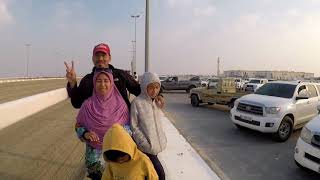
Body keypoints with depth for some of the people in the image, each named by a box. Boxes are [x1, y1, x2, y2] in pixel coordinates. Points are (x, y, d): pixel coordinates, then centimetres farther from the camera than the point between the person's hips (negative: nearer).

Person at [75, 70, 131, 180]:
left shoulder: (120, 104, -9)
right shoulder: (88, 105, -8)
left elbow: (128, 125, 0)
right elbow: (78, 126, 2)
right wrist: (86, 134, -17)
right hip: (94, 153, 0)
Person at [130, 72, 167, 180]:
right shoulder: (137, 102, -16)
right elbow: (134, 127, -13)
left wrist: (162, 139, 8)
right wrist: (146, 145, -15)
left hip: (155, 145, 6)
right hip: (146, 147, -6)